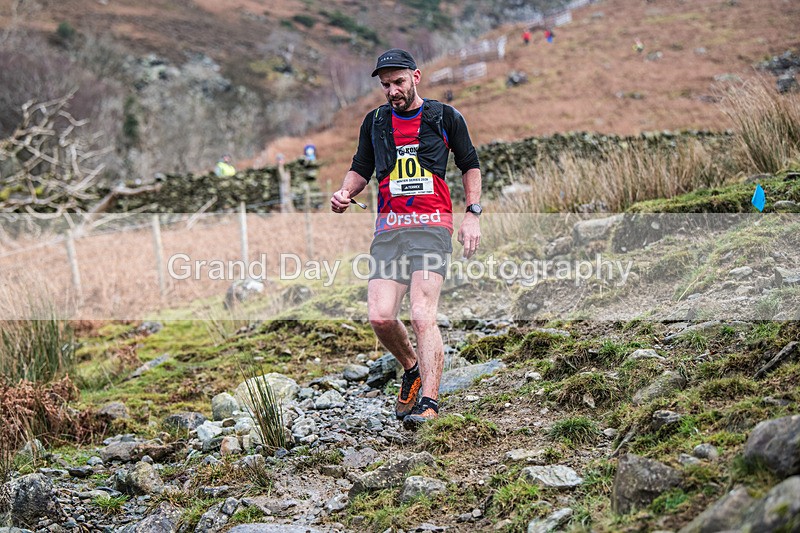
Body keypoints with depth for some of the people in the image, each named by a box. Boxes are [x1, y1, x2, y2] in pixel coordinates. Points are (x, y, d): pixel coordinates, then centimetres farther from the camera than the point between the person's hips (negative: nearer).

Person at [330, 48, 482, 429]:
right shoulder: (375, 122, 15)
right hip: (388, 229, 3)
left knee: (422, 315, -19)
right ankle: (413, 369, 19)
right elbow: (361, 169, 24)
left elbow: (470, 166, 16)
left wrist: (472, 215, 5)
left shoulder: (445, 118, 8)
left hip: (431, 226, -3)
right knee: (380, 317, -10)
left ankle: (428, 404, -19)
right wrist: (345, 193, 2)